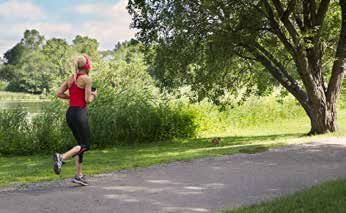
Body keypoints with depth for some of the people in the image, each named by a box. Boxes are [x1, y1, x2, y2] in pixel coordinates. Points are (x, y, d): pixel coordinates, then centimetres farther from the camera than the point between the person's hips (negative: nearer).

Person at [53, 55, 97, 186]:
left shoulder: (71, 78, 13)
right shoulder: (87, 79, -7)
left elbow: (58, 93, 7)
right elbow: (88, 100, -12)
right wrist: (94, 95, 9)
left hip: (70, 113, 8)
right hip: (80, 113, -8)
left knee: (81, 143, 15)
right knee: (85, 145, -1)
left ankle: (79, 175, 14)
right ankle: (61, 157, -22)